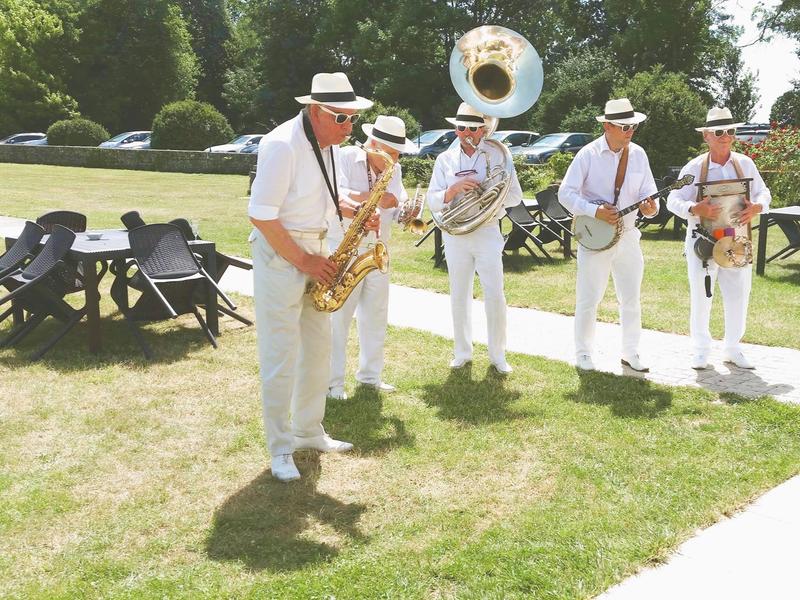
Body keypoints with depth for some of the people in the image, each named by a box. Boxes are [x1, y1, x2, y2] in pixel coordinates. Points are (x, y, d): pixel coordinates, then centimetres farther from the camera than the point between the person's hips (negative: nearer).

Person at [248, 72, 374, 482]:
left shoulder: (329, 145, 7)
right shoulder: (282, 145, -19)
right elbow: (261, 215, -21)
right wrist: (302, 261, -18)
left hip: (315, 250, 9)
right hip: (279, 252, -9)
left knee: (318, 347, 13)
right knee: (281, 355, -4)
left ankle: (309, 431, 28)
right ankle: (280, 449, 8)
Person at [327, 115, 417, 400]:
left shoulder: (395, 170, 8)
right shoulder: (346, 157, -10)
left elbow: (398, 210, 6)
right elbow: (334, 194, -26)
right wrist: (372, 197, -37)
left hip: (378, 251, 6)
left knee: (376, 315, 13)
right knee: (338, 316, -3)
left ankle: (370, 374, 27)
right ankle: (332, 382, 5)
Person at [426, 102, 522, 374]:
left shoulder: (498, 155, 1)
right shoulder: (445, 159, 7)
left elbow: (515, 196, -1)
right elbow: (433, 202, 2)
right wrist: (454, 189, -17)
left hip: (487, 233, -2)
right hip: (455, 236, 2)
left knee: (495, 296, -5)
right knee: (459, 296, 10)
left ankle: (498, 355, 8)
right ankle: (462, 352, 23)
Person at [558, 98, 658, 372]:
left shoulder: (638, 154, 5)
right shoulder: (588, 154, -8)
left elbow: (648, 194, 8)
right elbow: (565, 193, -10)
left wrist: (650, 208, -15)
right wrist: (595, 211, -22)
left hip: (628, 236, 4)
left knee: (631, 300, 10)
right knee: (588, 300, 2)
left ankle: (630, 352, 23)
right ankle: (583, 354, 15)